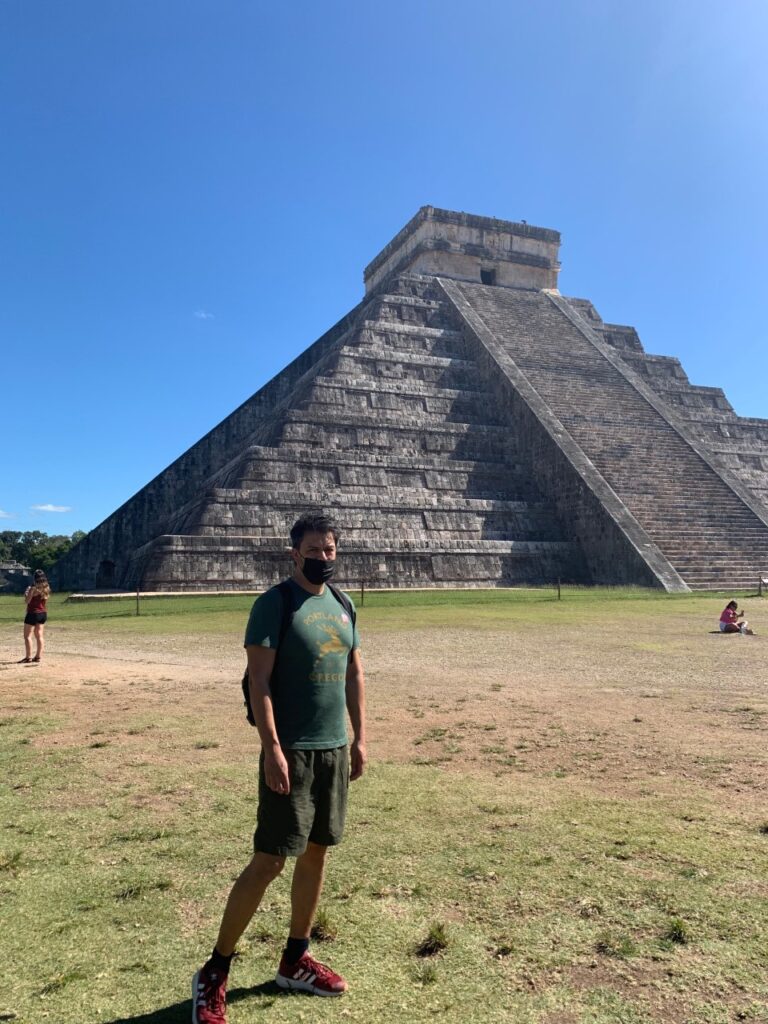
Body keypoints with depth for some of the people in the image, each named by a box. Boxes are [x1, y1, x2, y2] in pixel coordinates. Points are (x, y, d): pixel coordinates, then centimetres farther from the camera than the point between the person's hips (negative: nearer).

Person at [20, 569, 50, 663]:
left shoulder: (34, 588, -16)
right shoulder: (46, 588, 6)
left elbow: (27, 601, -16)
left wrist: (26, 593, 3)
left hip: (33, 613, -7)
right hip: (43, 613, 7)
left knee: (27, 636, 0)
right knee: (39, 635, 12)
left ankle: (28, 657, -2)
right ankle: (38, 656, 14)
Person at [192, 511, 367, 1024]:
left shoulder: (342, 606, 10)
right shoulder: (274, 604, -11)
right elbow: (259, 680, -15)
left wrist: (360, 738, 10)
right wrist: (272, 748, -20)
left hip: (335, 749, 7)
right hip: (293, 751, -7)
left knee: (316, 852, 14)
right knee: (269, 861, -3)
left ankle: (296, 960, 31)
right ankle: (215, 972, 13)